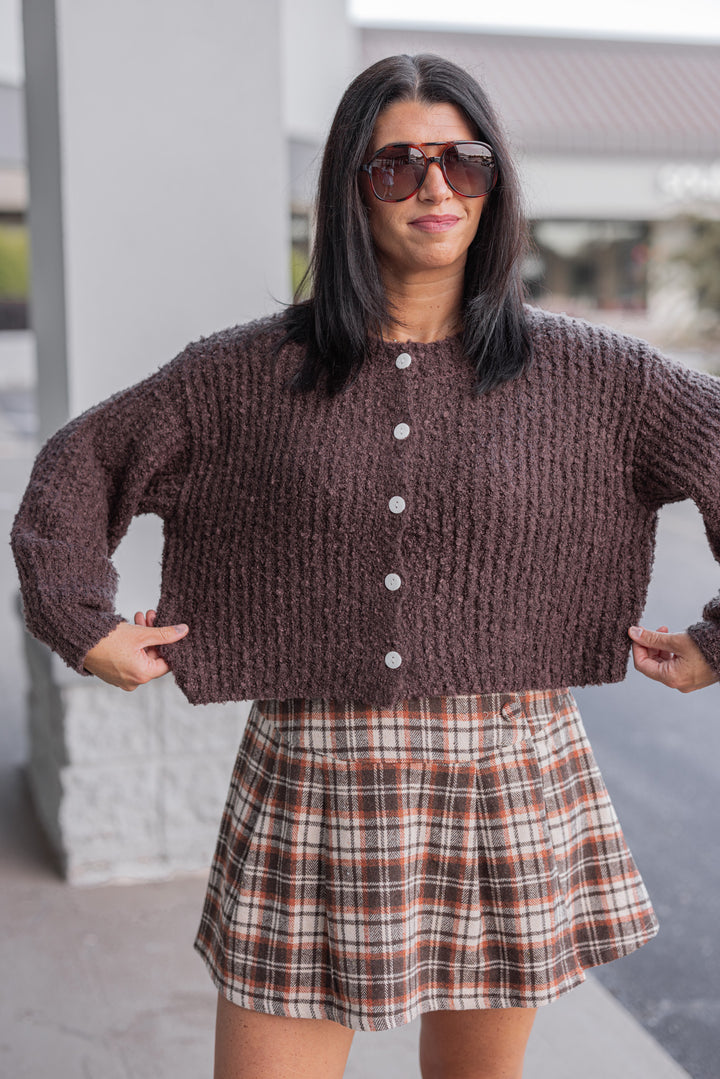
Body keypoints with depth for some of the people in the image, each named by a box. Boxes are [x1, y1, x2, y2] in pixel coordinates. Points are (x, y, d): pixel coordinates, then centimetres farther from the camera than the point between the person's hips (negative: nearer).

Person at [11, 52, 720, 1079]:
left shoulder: (592, 375, 0)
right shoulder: (247, 373, 1)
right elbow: (79, 464, 10)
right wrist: (85, 623, 3)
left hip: (509, 792, 1)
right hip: (311, 798, 0)